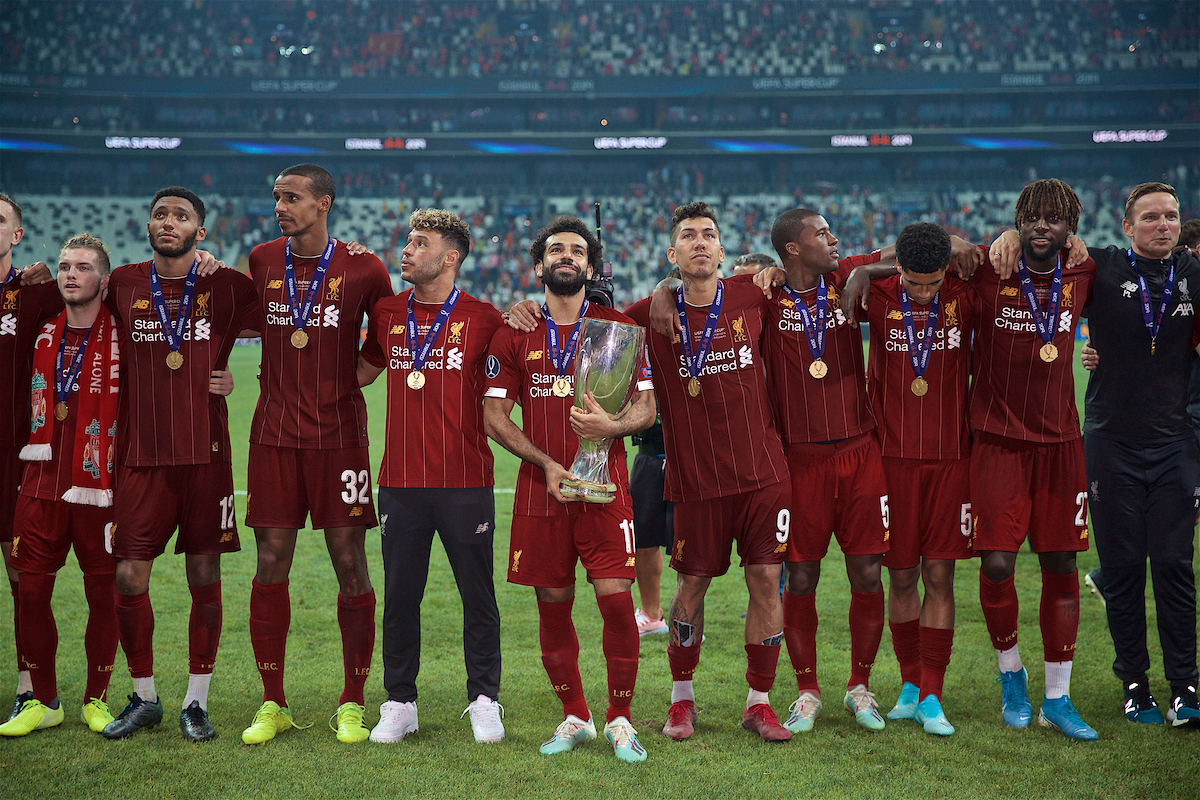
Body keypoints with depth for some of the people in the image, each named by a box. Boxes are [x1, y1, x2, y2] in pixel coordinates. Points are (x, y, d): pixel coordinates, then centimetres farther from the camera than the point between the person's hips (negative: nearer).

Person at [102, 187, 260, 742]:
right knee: (129, 577, -1)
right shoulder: (122, 285, 6)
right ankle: (143, 697, 17)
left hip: (205, 455, -1)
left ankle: (196, 702, 15)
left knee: (205, 578, 2)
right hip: (140, 454, 1)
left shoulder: (227, 286, 1)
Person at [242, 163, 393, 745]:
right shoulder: (261, 262, 7)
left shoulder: (363, 270, -1)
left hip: (339, 433, -2)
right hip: (274, 433, 2)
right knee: (270, 565, 2)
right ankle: (272, 705, 13)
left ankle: (352, 705, 10)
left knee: (350, 563, -1)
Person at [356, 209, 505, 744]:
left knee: (478, 597, 5)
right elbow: (360, 373, 22)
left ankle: (484, 702, 17)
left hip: (467, 483, -3)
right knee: (399, 596, 7)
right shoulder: (387, 314, 9)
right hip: (400, 482, 3)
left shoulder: (482, 318, -2)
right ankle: (399, 705, 18)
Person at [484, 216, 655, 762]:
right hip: (540, 490, 1)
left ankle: (619, 719, 7)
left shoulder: (619, 327, 6)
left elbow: (646, 407, 4)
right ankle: (575, 717, 22)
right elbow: (494, 415, 4)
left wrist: (611, 425, -18)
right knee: (552, 606, 6)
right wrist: (546, 463, -9)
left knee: (617, 601, -9)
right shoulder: (514, 335, 7)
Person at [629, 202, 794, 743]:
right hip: (697, 477, -1)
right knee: (692, 584, 5)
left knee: (766, 582, 0)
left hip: (763, 471, 1)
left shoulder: (753, 299, 2)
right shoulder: (651, 315, 0)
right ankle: (682, 699, 24)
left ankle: (759, 703, 13)